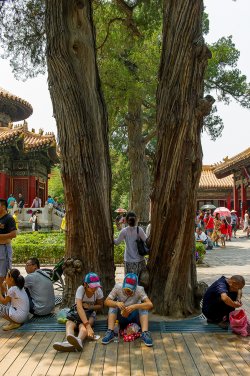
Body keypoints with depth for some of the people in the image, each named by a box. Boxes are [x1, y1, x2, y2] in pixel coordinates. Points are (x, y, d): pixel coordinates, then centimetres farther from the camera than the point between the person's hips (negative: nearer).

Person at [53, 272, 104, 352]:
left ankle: (79, 340, -67)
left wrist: (89, 307, -20)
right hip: (78, 312, 0)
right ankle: (70, 342, -63)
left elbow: (100, 305, 3)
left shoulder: (98, 291, -14)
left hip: (90, 313, 0)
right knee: (69, 323, -33)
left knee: (82, 325, -35)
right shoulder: (80, 289, -25)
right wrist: (88, 325, -48)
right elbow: (79, 307, -37)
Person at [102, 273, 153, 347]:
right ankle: (110, 333, -30)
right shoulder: (118, 287, -17)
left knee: (143, 307, -27)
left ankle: (145, 333, -35)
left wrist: (135, 306, -45)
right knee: (113, 305, -25)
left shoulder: (139, 290, -20)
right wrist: (116, 303, -41)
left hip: (134, 317, -1)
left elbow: (150, 305, -30)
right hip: (121, 317, 1)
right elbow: (106, 302, -20)